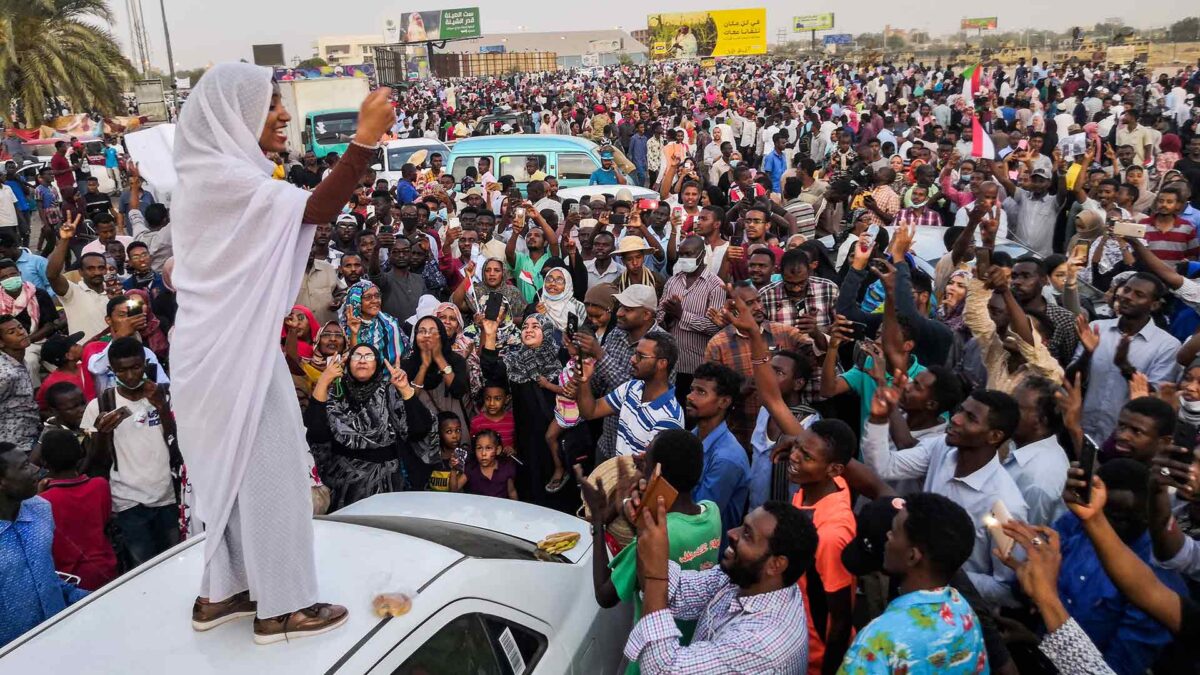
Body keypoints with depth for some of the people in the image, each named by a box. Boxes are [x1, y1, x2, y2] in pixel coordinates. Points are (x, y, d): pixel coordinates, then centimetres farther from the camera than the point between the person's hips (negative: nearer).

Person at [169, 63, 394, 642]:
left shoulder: (215, 173, 13)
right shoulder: (223, 177, -19)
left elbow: (299, 211, 13)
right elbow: (318, 210, -28)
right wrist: (364, 139, -28)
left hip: (225, 347, 10)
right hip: (236, 352, -10)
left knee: (232, 469, 18)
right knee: (267, 472, 0)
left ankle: (219, 592, 30)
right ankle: (281, 606, 12)